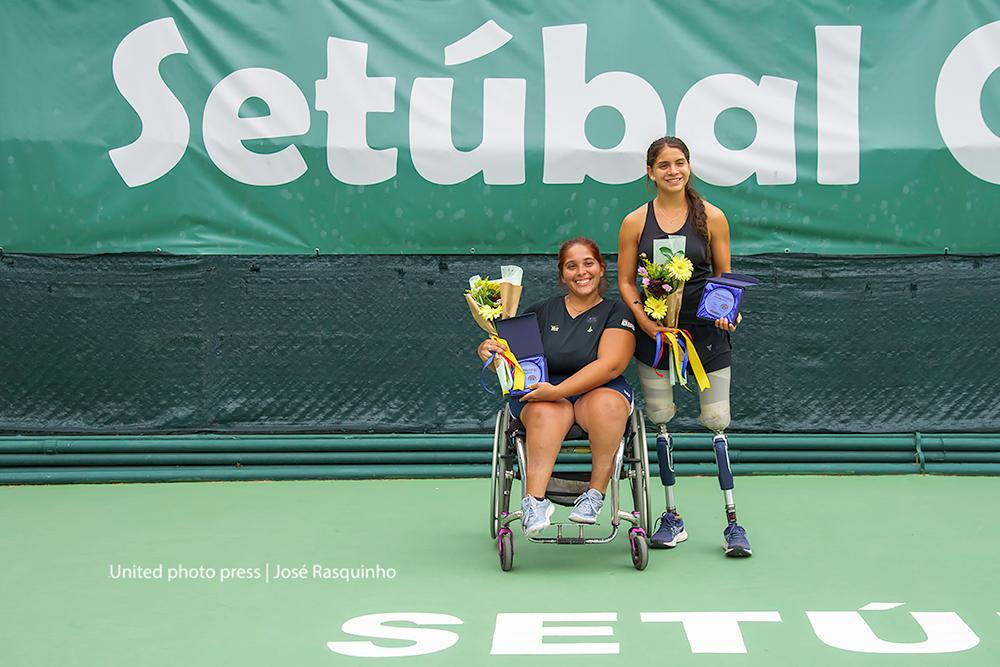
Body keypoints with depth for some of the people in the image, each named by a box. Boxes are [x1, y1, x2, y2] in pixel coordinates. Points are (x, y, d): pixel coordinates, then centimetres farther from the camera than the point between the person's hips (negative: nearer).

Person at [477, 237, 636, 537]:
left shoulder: (616, 313, 5)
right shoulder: (540, 311, 14)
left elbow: (610, 365, -11)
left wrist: (558, 391, -21)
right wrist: (489, 353, -11)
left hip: (598, 392, -1)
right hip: (540, 393, 1)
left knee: (608, 404, -37)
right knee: (546, 413, -36)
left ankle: (596, 493, -25)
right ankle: (535, 500, -47)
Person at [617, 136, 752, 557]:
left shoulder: (711, 218, 1)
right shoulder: (635, 222, 3)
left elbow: (725, 277, 7)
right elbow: (626, 282, 5)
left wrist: (726, 313, -12)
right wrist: (646, 322, -10)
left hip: (706, 332, -1)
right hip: (654, 332, 2)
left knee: (716, 422, -3)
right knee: (660, 423, 6)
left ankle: (732, 522, 2)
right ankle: (672, 518, 18)